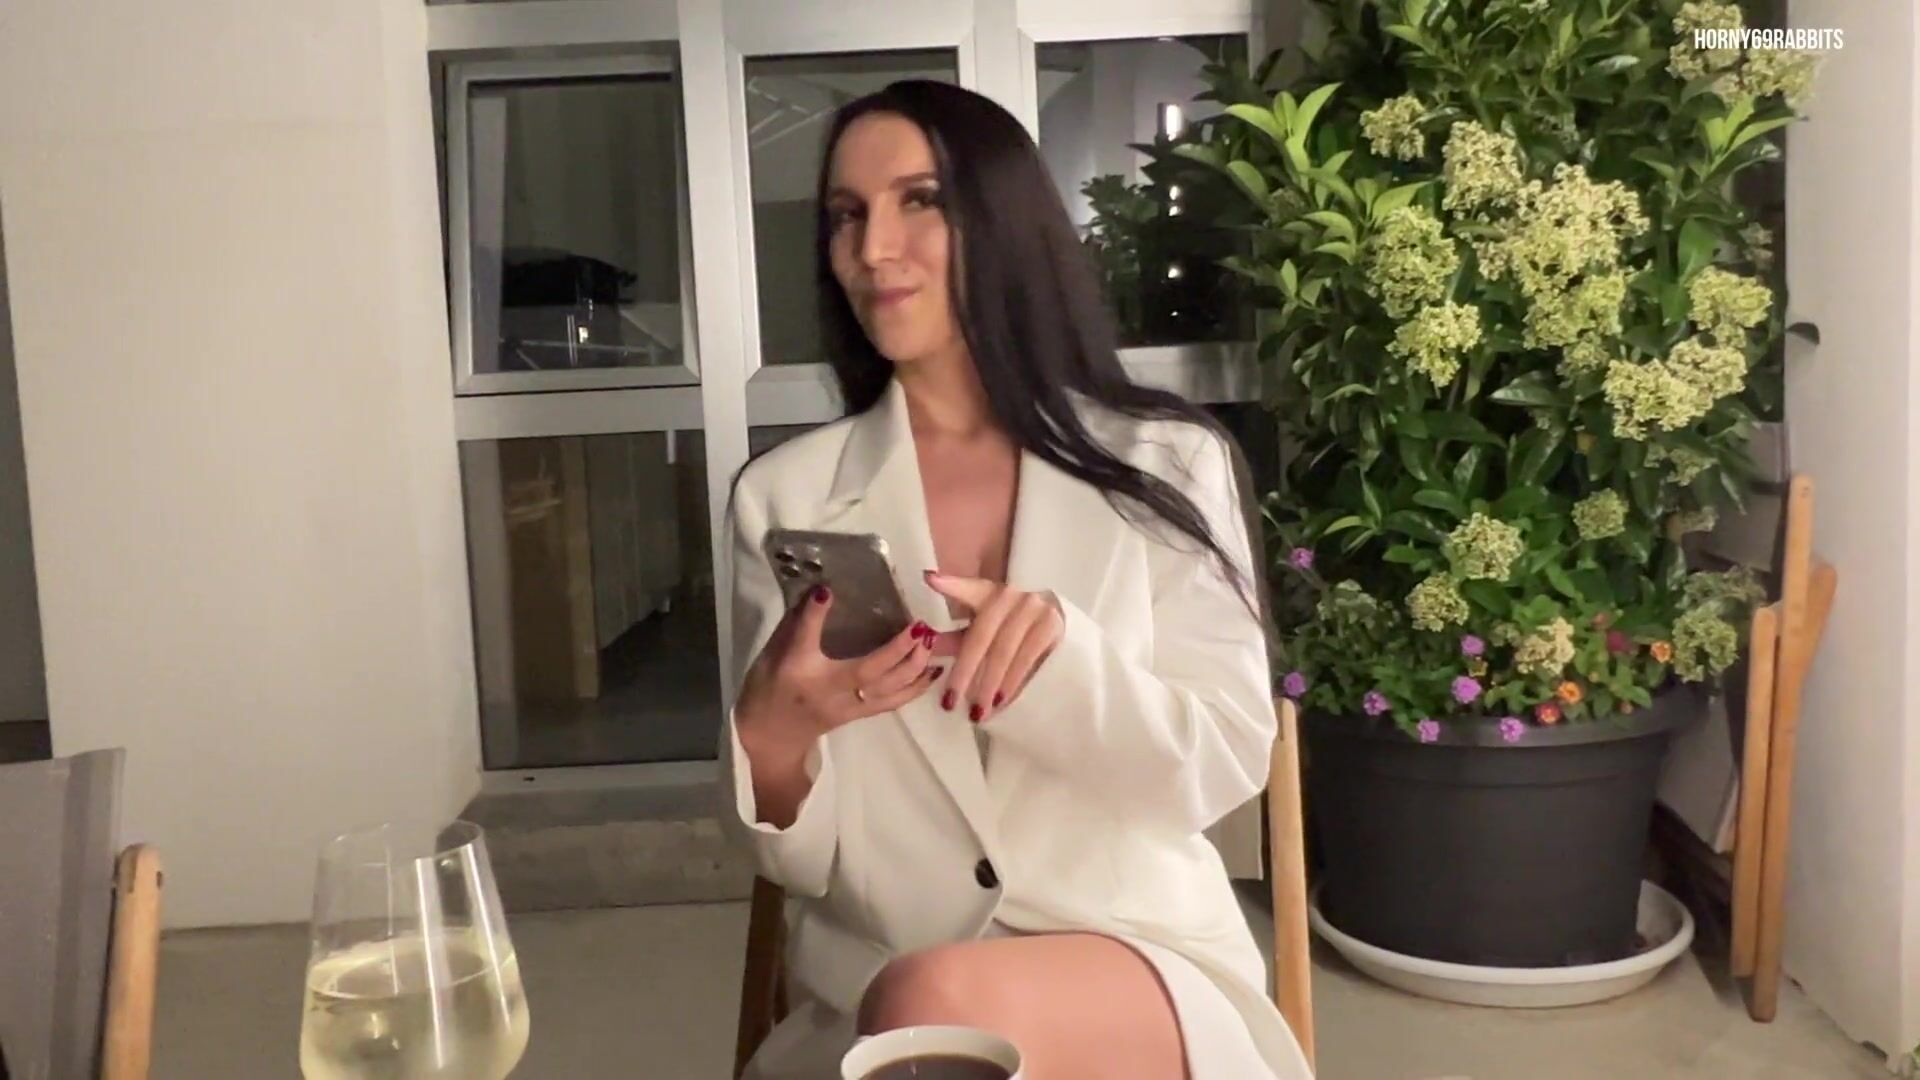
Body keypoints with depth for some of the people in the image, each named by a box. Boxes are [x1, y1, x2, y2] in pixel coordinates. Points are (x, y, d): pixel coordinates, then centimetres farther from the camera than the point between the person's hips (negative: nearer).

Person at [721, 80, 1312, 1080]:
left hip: (1140, 963, 0)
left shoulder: (1166, 464, 2)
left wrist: (1060, 652, -21)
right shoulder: (785, 495, 2)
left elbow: (1224, 768, -3)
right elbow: (800, 862, 1)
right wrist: (771, 740, -22)